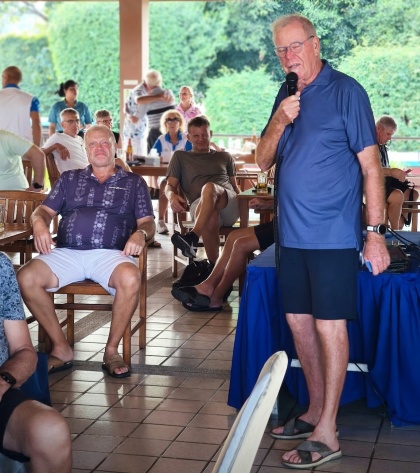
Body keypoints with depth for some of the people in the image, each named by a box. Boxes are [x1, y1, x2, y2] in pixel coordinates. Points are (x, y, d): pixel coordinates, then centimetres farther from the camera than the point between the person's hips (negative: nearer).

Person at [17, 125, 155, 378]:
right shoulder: (69, 179, 25)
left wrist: (141, 233, -12)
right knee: (26, 277, -27)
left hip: (110, 253, -2)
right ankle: (61, 348, -13)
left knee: (130, 278, -37)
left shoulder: (134, 182, 20)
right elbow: (44, 210, 18)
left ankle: (112, 350, -16)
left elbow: (148, 222, 12)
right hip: (66, 253, 2)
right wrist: (40, 223, -7)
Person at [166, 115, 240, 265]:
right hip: (199, 205, -1)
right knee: (209, 216, -42)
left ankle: (193, 237, -53)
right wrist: (172, 196, -11)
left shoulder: (225, 157, 32)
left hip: (230, 204, 1)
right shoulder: (180, 157, 27)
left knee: (209, 187, -38)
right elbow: (170, 186, 16)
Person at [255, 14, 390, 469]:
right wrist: (280, 122, -9)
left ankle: (326, 434, 4)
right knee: (299, 322, 12)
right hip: (292, 232, 7)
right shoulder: (286, 97, 12)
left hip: (332, 235, -7)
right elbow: (263, 160, 10)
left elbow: (370, 165, -10)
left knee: (329, 326, -3)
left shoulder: (346, 91, -7)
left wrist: (375, 232, -15)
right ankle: (315, 411, 28)